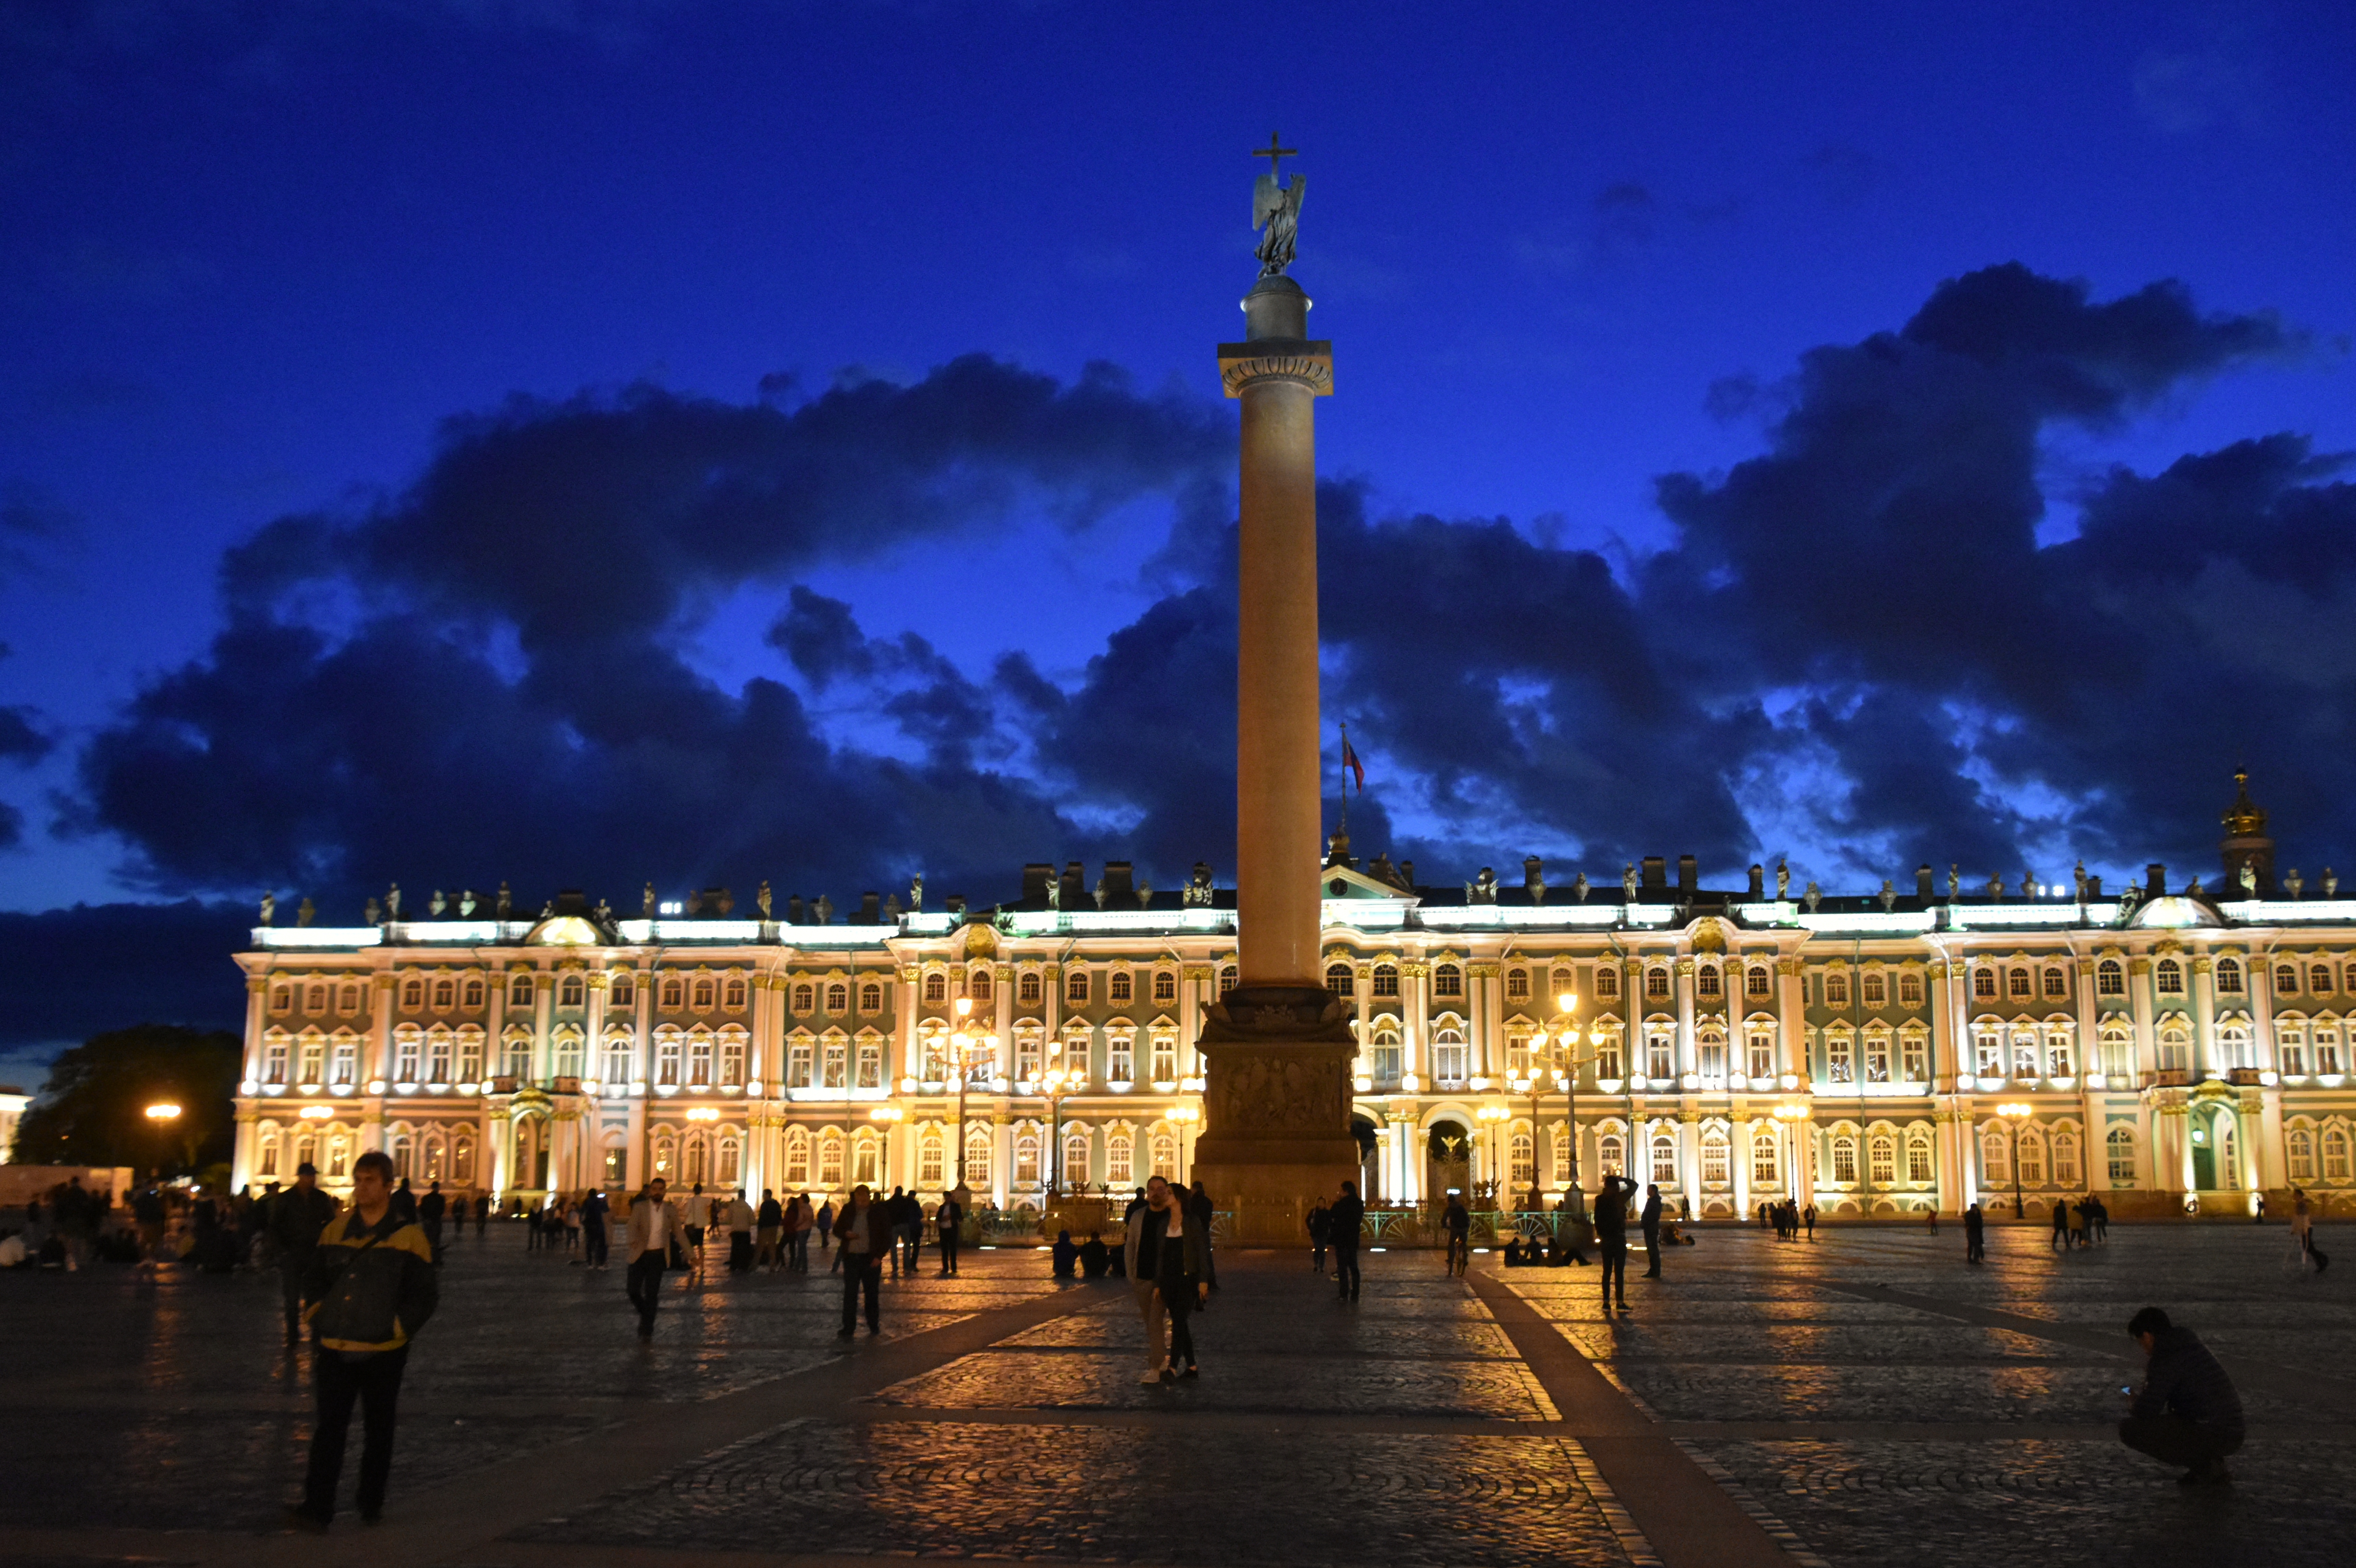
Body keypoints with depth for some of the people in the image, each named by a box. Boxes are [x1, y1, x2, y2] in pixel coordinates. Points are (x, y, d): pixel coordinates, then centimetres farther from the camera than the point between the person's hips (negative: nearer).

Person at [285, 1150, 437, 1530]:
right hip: (335, 1351, 3)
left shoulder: (408, 1237, -5)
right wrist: (318, 1318, 7)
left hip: (382, 1354, -2)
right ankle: (317, 1508, 1)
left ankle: (372, 1503, 23)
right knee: (328, 1430, -1)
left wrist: (395, 1330, -9)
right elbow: (313, 1280, 20)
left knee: (378, 1431, 10)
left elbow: (424, 1296, -3)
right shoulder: (335, 1232, 7)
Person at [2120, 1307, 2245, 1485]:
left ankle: (2202, 1466, -5)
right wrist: (2142, 1394, 27)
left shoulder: (2165, 1360, -14)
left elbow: (2146, 1412, -14)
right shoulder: (2191, 1344, 13)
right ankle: (2214, 1466, 14)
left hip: (2210, 1435, -9)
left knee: (2129, 1429, -8)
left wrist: (2133, 1408, 7)